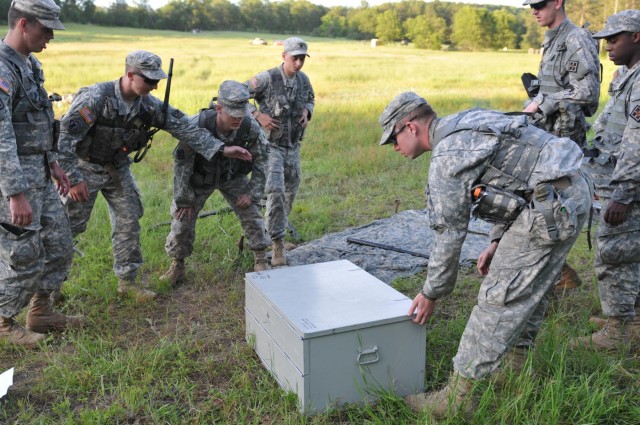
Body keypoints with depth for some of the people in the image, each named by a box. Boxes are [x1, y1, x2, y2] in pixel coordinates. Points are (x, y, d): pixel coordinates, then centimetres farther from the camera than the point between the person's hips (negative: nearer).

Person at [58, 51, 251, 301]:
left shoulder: (148, 104, -10)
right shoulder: (96, 97, -28)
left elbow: (183, 127, -8)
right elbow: (63, 136, -27)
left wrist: (222, 149, -15)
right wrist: (73, 179, -28)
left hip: (117, 168, 6)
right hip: (85, 167, -5)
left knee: (129, 223, 5)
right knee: (68, 225, 1)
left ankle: (127, 280, 18)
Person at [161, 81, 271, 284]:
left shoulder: (250, 126, -31)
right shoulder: (198, 125, -37)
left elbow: (261, 159, -13)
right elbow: (182, 162, -24)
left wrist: (252, 192, -13)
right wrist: (184, 198, -16)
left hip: (233, 176, 2)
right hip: (200, 177, -1)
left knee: (251, 213, -2)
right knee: (183, 217, -2)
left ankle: (261, 260, 16)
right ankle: (177, 264, 18)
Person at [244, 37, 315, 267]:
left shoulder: (303, 79, 1)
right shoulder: (267, 78, -16)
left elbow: (310, 100, 21)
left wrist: (307, 111, -2)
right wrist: (258, 115, -20)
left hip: (293, 146, 6)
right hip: (271, 144, -6)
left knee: (289, 192, 15)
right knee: (276, 191, -18)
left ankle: (276, 229, 39)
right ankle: (278, 244, -13)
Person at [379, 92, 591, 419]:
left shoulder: (447, 155, -14)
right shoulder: (465, 126, 15)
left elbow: (450, 234, -10)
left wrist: (431, 294, 1)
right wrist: (498, 240, 18)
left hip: (553, 207, -10)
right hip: (571, 192, 10)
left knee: (500, 297, -6)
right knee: (529, 286, 21)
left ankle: (458, 396, 2)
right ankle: (516, 368, 37)